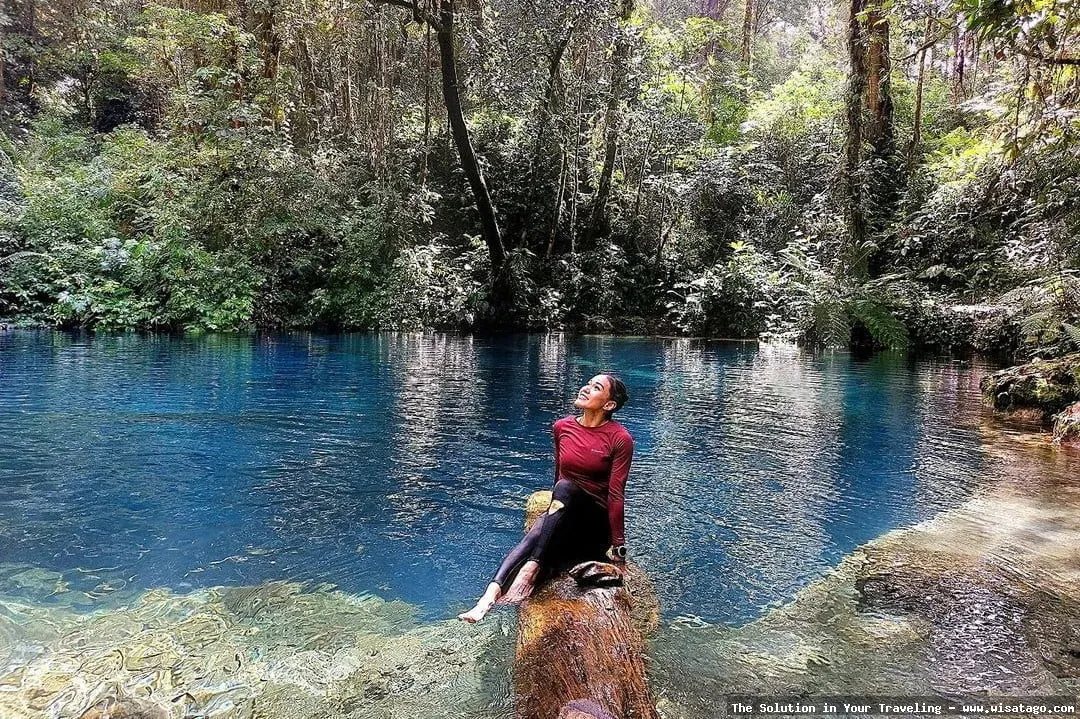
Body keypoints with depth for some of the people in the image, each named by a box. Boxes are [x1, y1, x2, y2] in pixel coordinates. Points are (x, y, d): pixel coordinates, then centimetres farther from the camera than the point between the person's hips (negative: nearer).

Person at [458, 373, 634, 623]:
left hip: (597, 522, -4)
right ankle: (490, 595, -48)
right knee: (535, 535, -30)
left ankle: (531, 569, -45)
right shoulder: (562, 427, 4)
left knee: (565, 488, -34)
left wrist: (618, 545, -11)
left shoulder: (620, 439, -11)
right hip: (562, 517, 4)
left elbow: (615, 494, -12)